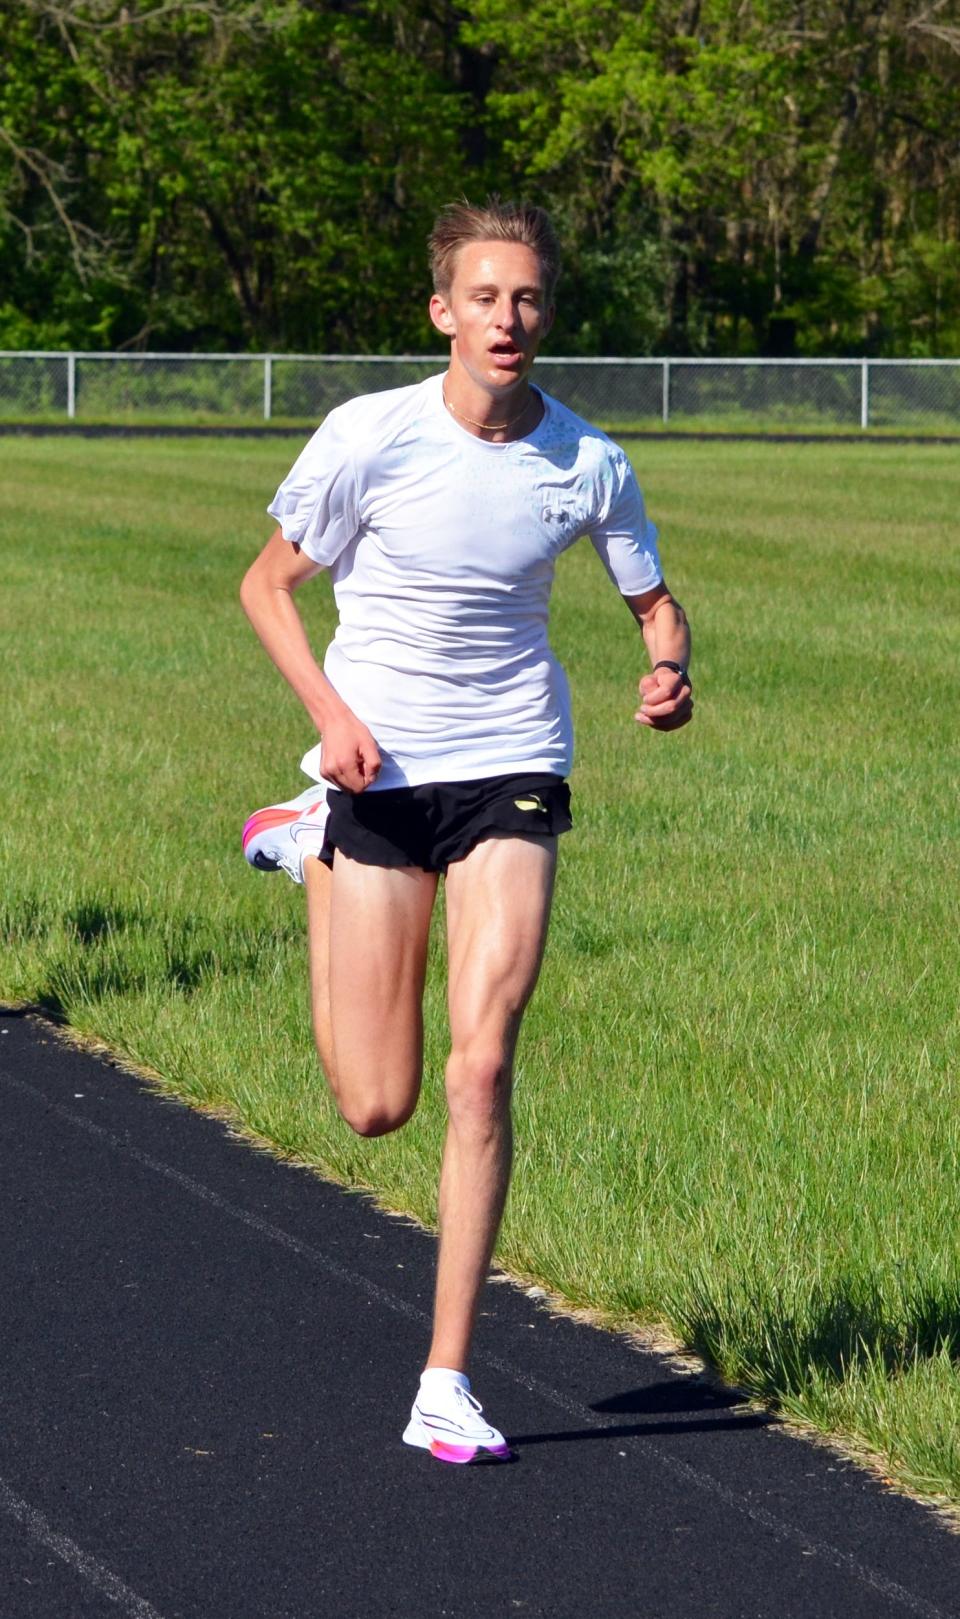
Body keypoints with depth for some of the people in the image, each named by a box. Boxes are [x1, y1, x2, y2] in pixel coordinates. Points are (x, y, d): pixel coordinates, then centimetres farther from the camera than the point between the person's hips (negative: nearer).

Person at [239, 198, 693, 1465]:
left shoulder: (589, 465, -6)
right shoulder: (370, 436, -12)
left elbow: (655, 603, 9)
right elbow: (269, 582, 0)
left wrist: (671, 673, -15)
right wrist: (330, 711, -15)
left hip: (513, 769, 1)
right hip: (379, 774, -1)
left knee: (481, 1067, -13)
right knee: (377, 1105, 2)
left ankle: (448, 1382, -3)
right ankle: (312, 850, 32)